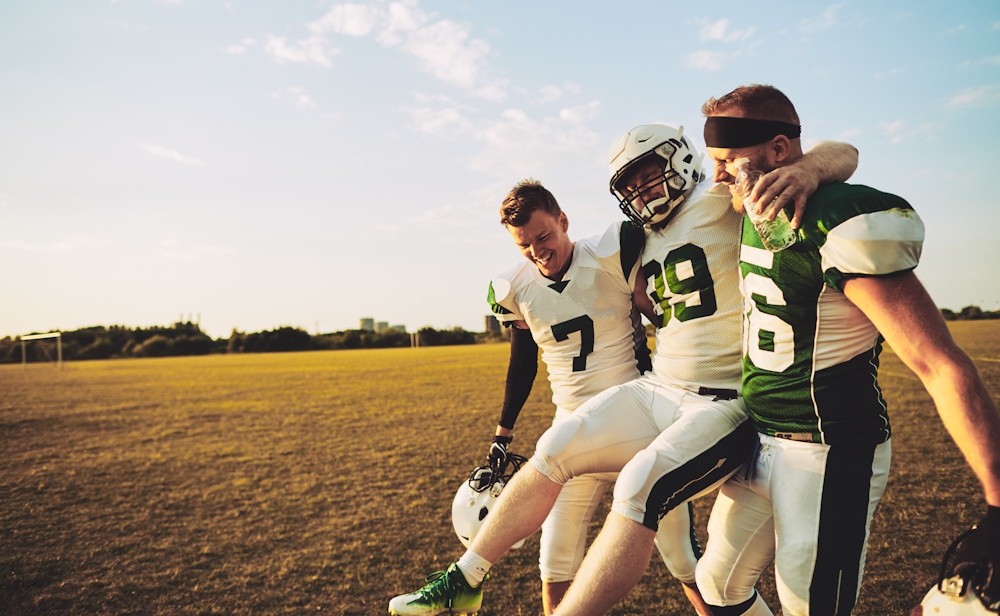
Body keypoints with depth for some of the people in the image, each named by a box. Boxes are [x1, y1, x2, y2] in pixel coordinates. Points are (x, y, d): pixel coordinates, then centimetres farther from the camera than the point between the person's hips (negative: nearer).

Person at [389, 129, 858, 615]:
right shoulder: (648, 242, 14)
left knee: (639, 488, -28)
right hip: (657, 391, 7)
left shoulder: (720, 203, -8)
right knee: (553, 450, -2)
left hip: (725, 405, -7)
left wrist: (800, 174, -33)